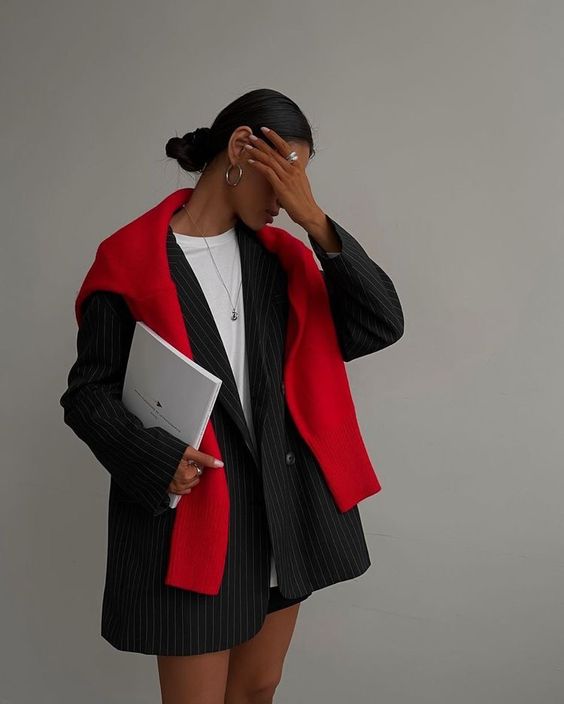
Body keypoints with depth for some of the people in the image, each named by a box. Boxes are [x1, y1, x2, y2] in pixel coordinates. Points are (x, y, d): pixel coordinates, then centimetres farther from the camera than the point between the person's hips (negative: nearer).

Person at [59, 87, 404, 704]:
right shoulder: (135, 260, -7)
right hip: (188, 510, -5)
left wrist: (316, 221, -10)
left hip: (283, 508, 5)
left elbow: (381, 325, -2)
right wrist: (155, 460, -21)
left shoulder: (276, 254, 7)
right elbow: (87, 393, -4)